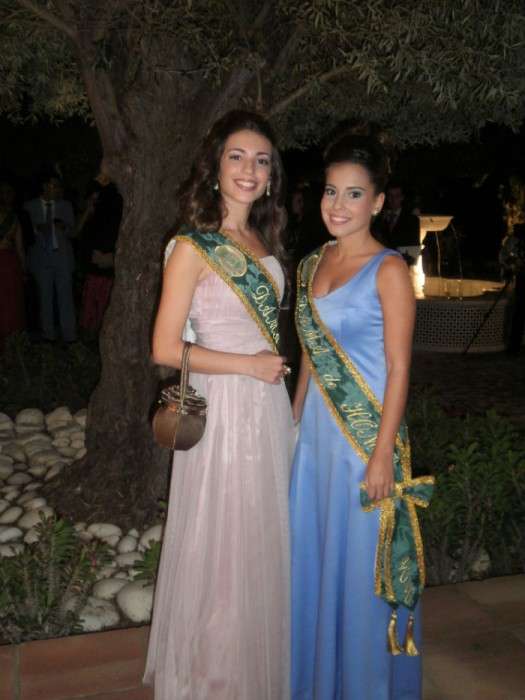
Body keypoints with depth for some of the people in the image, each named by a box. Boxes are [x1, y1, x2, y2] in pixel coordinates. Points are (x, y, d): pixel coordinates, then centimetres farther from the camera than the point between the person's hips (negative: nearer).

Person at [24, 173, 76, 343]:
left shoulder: (66, 205, 7)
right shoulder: (30, 206, 4)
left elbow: (72, 232, 9)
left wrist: (64, 227, -13)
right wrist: (36, 229, -13)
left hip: (62, 256, 0)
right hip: (41, 257, 0)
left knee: (65, 296, -2)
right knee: (45, 297, 6)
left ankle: (69, 336, 2)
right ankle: (48, 335, 14)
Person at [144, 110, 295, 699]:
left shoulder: (264, 244, 11)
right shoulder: (192, 248, -11)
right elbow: (165, 349, -14)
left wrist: (274, 369, 11)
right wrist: (247, 365, -13)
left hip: (270, 408, 7)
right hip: (222, 411, -7)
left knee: (264, 543, 18)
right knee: (220, 548, 6)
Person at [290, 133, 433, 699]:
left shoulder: (388, 270, -11)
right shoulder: (312, 264, 9)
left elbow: (398, 370, -13)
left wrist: (383, 455, -17)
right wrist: (292, 420, 14)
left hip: (366, 434, -6)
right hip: (315, 431, 7)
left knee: (360, 568, 7)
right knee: (312, 560, 17)